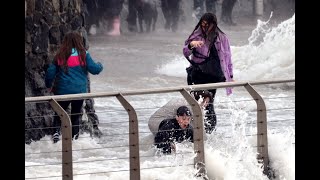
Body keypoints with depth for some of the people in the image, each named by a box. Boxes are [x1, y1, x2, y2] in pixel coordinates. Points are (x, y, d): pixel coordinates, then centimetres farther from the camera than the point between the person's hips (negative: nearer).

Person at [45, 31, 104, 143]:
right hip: (80, 91, -1)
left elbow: (50, 72, 2)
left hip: (63, 91, 1)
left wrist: (49, 86, 18)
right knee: (76, 113, 15)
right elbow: (94, 69, -6)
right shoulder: (83, 55, -7)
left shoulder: (60, 56, -1)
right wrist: (100, 66, 18)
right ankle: (74, 135, 15)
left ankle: (57, 130, -7)